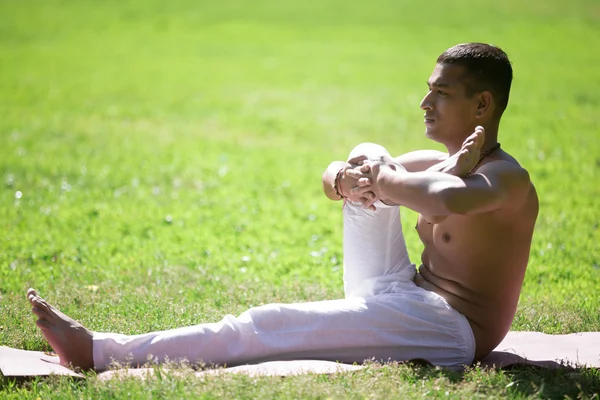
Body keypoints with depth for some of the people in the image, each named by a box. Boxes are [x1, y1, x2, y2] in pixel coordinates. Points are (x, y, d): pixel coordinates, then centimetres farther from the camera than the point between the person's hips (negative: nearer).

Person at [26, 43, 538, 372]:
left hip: (450, 330, -9)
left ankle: (99, 351, -17)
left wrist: (383, 182, -21)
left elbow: (449, 200, -40)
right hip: (409, 301, 9)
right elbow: (333, 176, 13)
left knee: (270, 325, -20)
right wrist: (343, 178, -12)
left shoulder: (507, 179, -14)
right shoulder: (437, 164, 14)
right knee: (368, 154, 8)